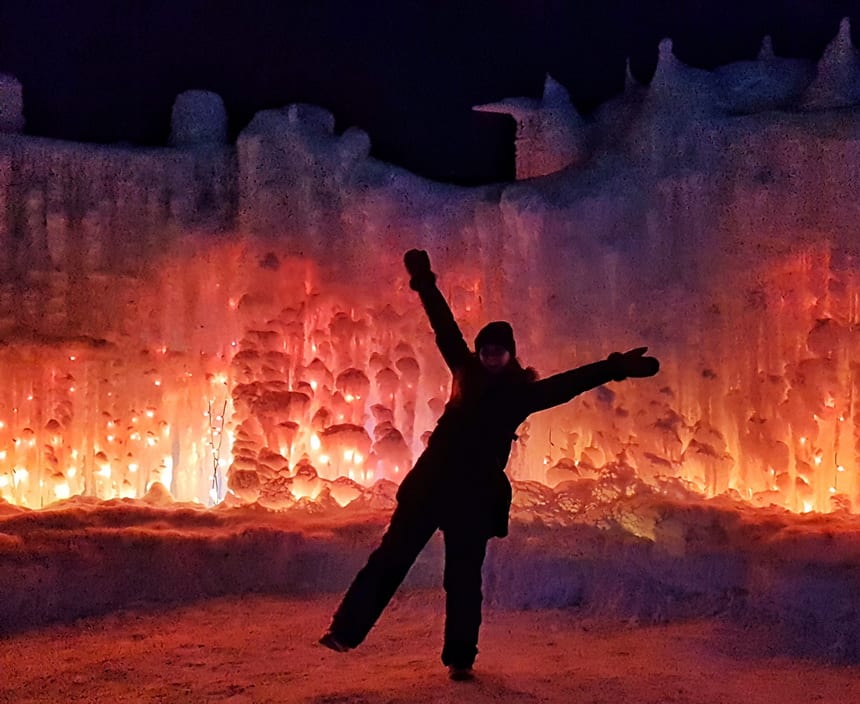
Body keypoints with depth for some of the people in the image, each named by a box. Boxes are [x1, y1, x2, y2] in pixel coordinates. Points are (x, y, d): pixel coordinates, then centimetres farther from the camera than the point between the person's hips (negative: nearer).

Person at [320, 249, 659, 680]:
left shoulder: (524, 392, 2)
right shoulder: (467, 373, 8)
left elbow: (571, 383, -5)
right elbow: (445, 329, 8)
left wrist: (614, 368, -15)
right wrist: (425, 284, 7)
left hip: (476, 493, -2)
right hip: (432, 481, 2)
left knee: (464, 577, 5)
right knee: (392, 555, 3)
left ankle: (460, 658, 17)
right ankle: (346, 630, 7)